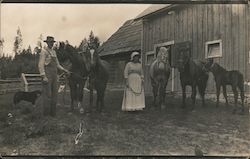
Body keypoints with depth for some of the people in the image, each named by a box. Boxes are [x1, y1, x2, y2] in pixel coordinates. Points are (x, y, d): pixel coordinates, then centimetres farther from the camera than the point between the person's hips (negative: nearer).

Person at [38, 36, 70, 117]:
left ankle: (53, 112, 19)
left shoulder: (54, 52, 16)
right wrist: (43, 77, -20)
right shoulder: (44, 51, -6)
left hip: (54, 75, 8)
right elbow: (40, 65, -13)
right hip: (47, 75, -8)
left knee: (54, 93, 10)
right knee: (47, 93, -4)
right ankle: (46, 113, 4)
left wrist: (64, 70, 7)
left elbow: (57, 64, 20)